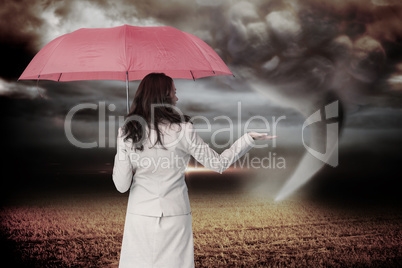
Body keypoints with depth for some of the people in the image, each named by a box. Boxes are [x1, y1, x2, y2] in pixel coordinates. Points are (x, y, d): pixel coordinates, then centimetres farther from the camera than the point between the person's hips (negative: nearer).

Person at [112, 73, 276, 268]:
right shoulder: (182, 129, -8)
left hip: (140, 216, 1)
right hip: (175, 216, -1)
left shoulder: (127, 133, -4)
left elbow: (121, 185, -3)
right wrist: (249, 138, 9)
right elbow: (219, 164, 0)